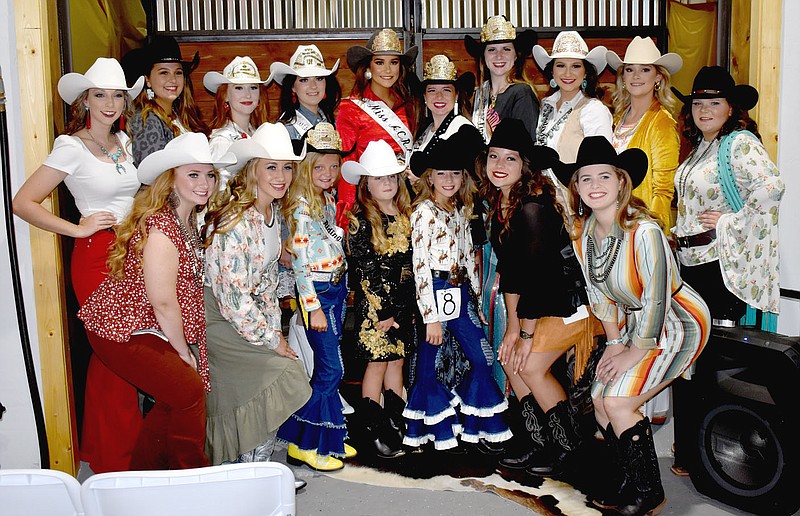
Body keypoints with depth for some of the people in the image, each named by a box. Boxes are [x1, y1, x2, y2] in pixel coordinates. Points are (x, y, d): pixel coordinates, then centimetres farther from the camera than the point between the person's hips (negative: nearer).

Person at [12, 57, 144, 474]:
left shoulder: (122, 141, 12)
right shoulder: (72, 147, -9)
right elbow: (23, 202, -13)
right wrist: (77, 229, -13)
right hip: (97, 257, -7)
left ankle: (99, 445, 27)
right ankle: (115, 459, 13)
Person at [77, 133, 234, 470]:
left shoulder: (187, 219, 8)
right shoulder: (161, 226, -24)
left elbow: (185, 287, 10)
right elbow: (163, 302, -23)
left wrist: (185, 348, 6)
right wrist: (184, 353, -11)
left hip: (147, 328, 10)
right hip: (122, 331, -9)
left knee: (174, 401, 11)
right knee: (189, 390, -8)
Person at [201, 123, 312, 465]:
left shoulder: (272, 211, 3)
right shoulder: (236, 221, -25)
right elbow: (233, 297, -26)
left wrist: (275, 328, 7)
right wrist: (271, 339, -15)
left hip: (247, 314, 8)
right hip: (217, 319, -8)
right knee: (275, 379, -12)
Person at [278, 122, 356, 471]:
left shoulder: (328, 199, 11)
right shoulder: (301, 207, -15)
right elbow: (299, 261, -17)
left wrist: (342, 288, 16)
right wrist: (313, 307, -17)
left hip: (338, 286, 8)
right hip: (317, 292, -8)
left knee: (329, 367, 13)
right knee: (331, 369, -7)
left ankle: (329, 438, 24)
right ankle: (303, 443, 5)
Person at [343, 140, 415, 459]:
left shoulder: (406, 216, 7)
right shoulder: (360, 221, -10)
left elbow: (410, 264, 9)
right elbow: (363, 271, -12)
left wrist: (405, 308, 2)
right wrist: (381, 313, -14)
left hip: (404, 304, 5)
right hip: (374, 304, -5)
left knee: (397, 361, 13)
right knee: (378, 363, 2)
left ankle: (397, 425, 24)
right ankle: (376, 431, 13)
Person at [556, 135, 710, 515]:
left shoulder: (644, 231, -26)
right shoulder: (585, 232, -3)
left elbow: (656, 300, -24)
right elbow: (599, 292, 7)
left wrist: (633, 354, -16)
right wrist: (614, 342, 2)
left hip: (677, 324, -8)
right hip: (634, 324, 8)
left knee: (618, 402, -16)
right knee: (600, 401, 2)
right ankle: (632, 482, 22)